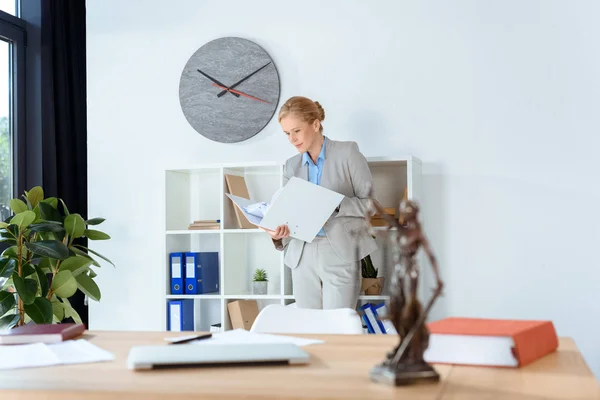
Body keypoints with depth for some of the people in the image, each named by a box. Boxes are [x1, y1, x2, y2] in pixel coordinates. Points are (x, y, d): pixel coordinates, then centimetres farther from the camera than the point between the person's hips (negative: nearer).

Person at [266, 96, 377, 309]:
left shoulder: (347, 153, -2)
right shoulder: (291, 166, 11)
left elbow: (371, 203, -4)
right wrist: (278, 235, -10)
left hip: (341, 253, -4)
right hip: (303, 255, 4)